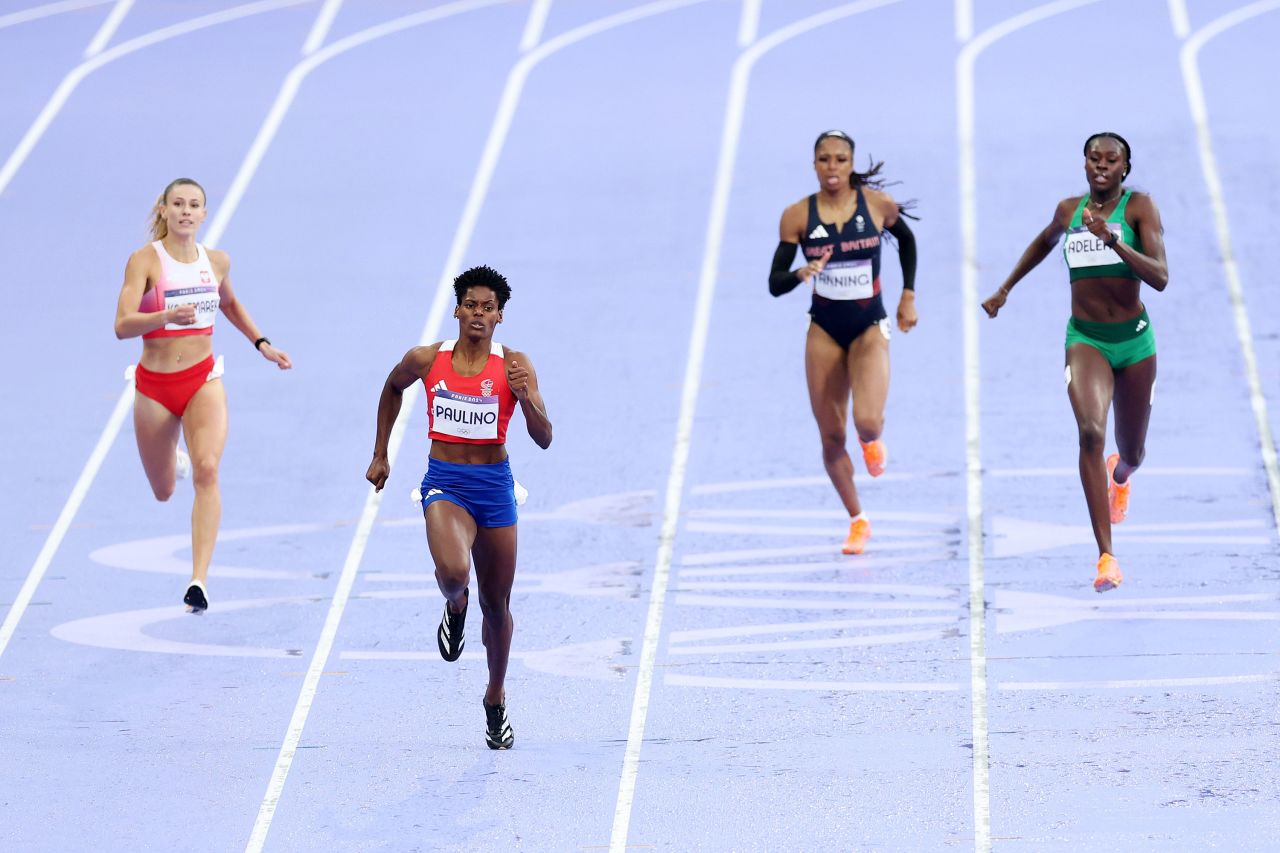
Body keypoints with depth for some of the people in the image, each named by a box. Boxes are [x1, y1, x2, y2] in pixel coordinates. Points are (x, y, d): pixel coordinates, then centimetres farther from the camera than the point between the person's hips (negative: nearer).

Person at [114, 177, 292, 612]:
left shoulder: (217, 261, 2)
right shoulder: (145, 261, -12)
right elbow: (123, 325, -24)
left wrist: (262, 344, 18)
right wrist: (168, 316, -40)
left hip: (203, 381, 1)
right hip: (154, 385, -1)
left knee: (207, 470, -24)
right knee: (164, 492, 14)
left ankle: (199, 581, -28)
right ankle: (174, 461, 54)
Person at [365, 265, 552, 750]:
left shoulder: (514, 366, -6)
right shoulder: (426, 360, -4)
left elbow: (543, 439, -8)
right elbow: (393, 387, 19)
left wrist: (525, 396, -27)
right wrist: (380, 455, 20)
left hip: (494, 486, 1)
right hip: (445, 484, -1)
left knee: (497, 603, 10)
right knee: (453, 570, -31)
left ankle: (496, 700, 33)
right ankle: (455, 606, 9)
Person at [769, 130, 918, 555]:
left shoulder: (877, 203, -8)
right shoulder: (797, 215, -8)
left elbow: (906, 239, 13)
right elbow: (775, 284, -7)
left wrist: (908, 295, 10)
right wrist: (801, 274, -28)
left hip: (869, 327, -1)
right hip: (824, 330, 1)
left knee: (867, 422, -22)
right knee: (831, 436, 3)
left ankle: (872, 440, 17)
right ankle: (857, 520, 24)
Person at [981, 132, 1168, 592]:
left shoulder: (1139, 207, -8)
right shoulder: (1069, 210, 3)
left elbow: (1160, 277, -19)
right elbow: (1044, 242, 27)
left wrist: (1112, 239, -30)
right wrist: (1005, 289, 30)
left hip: (1133, 340, -1)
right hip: (1085, 338, 1)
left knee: (1131, 454, 15)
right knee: (1090, 432, -25)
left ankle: (1120, 475, 59)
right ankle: (1106, 556, -27)